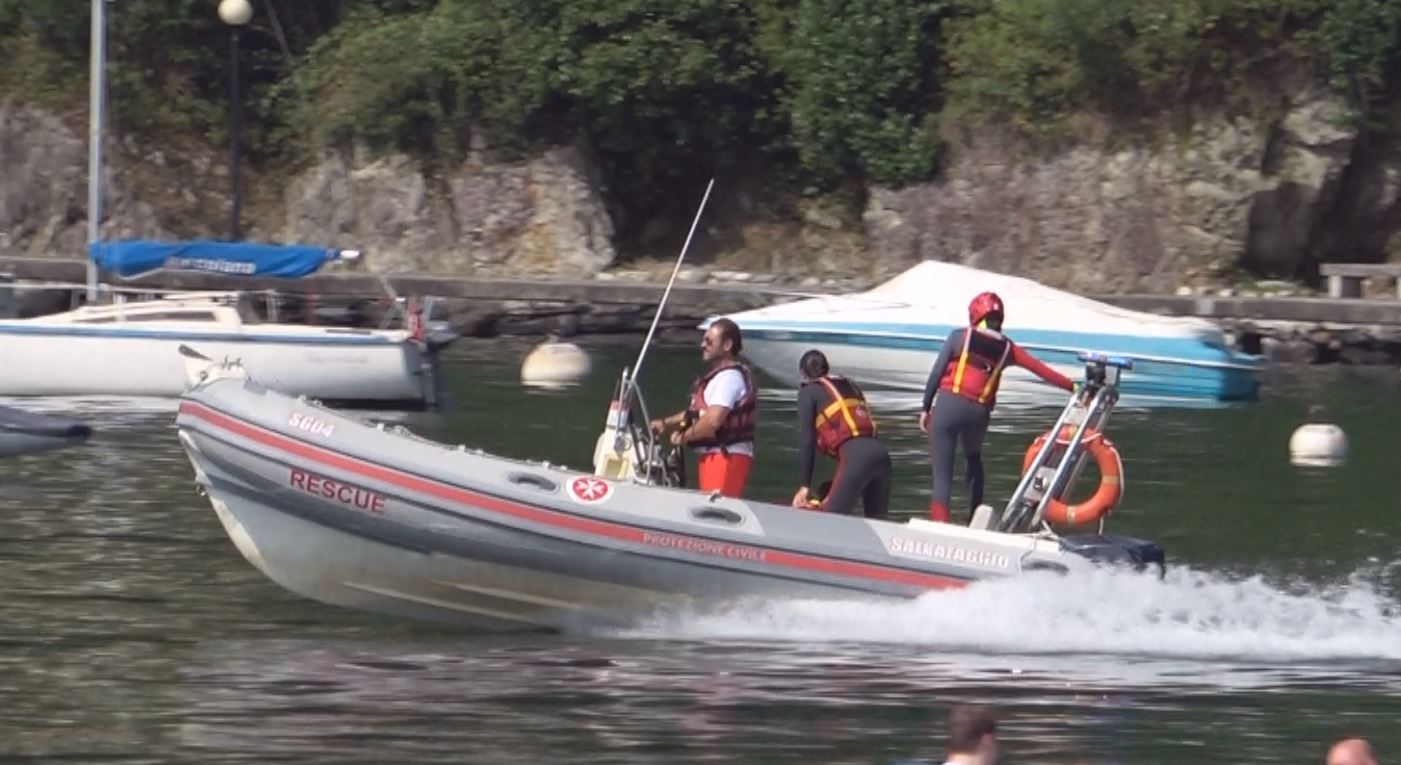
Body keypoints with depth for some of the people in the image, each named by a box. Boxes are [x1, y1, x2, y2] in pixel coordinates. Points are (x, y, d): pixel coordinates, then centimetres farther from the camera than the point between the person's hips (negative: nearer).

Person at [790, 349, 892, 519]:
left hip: (856, 457, -7)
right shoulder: (850, 386, 31)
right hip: (881, 452, 7)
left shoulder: (809, 392, 13)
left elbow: (806, 441, 6)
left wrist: (805, 486, 7)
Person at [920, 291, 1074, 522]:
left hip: (948, 405, -3)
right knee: (973, 459, 31)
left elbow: (936, 373, 0)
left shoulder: (960, 336, 2)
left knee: (943, 473, -2)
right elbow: (1040, 369, 10)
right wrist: (1072, 386, 16)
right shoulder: (1006, 347, 9)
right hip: (978, 413, 3)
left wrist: (926, 407, 7)